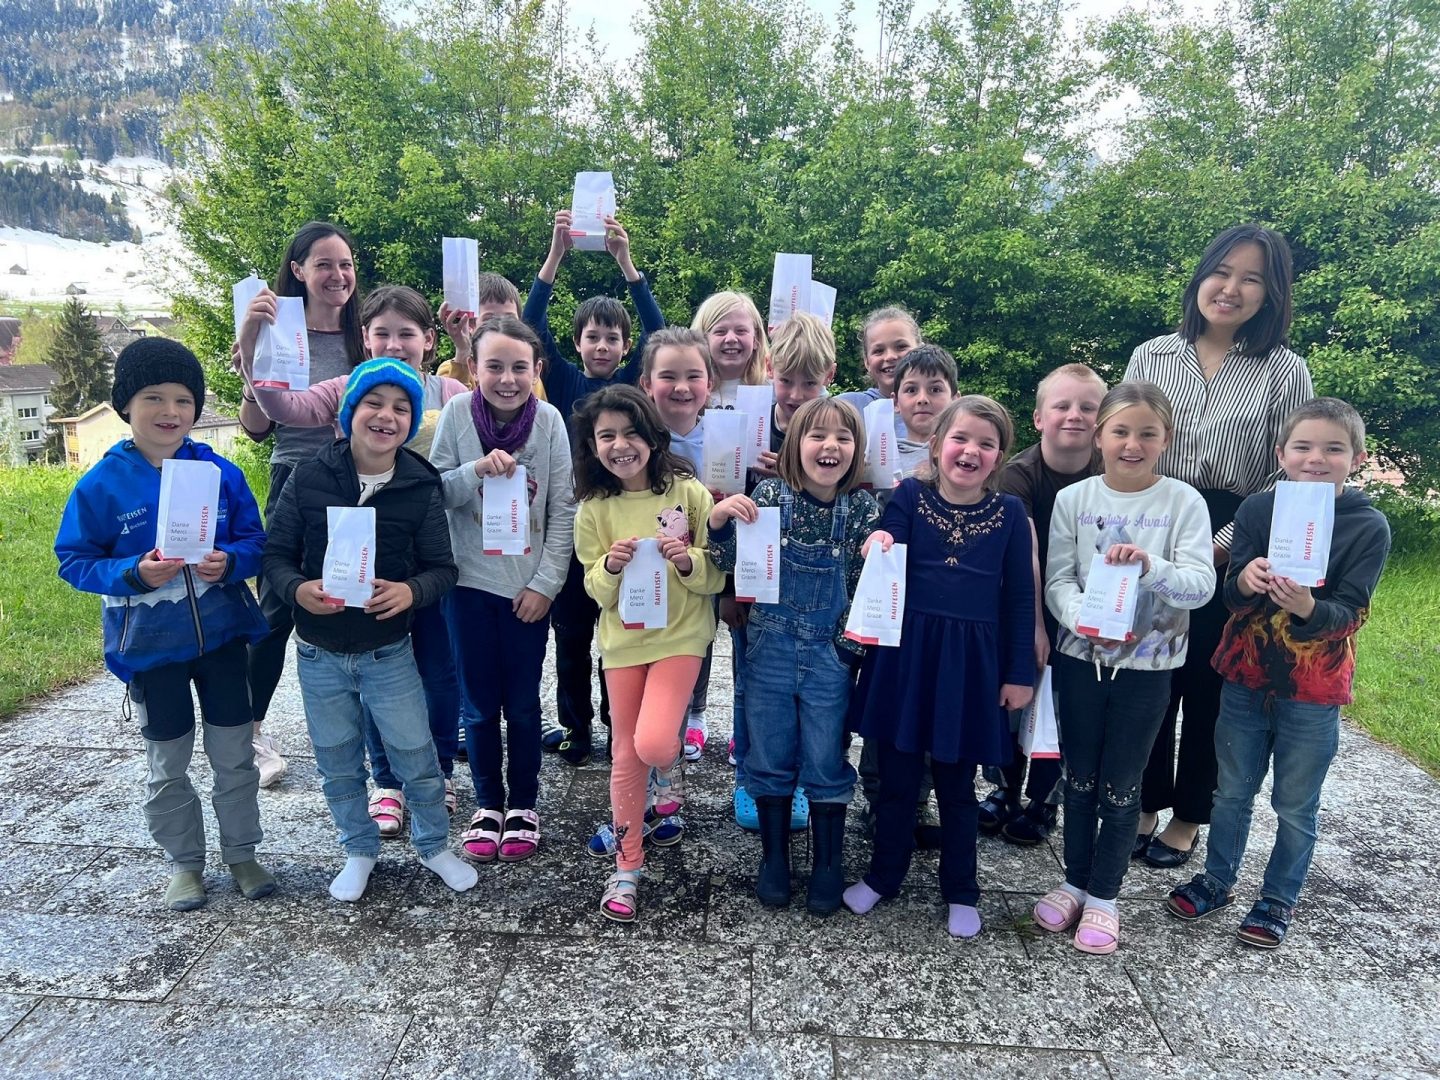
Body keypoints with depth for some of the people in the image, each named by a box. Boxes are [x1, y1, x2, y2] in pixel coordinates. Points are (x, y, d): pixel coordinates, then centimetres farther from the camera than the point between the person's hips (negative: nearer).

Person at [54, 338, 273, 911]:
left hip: (222, 635, 2)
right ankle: (184, 862, 33)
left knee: (235, 755, 12)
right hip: (150, 646, -1)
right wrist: (133, 574, -24)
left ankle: (241, 853, 32)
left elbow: (256, 541, 0)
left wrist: (230, 561, -21)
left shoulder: (221, 473, -6)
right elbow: (74, 561, -6)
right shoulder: (101, 485, -10)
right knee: (168, 765, 14)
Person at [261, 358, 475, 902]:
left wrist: (411, 591, -25)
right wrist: (297, 589, -23)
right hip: (319, 654, 1)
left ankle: (433, 845, 34)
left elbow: (442, 567, -5)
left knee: (417, 760, 9)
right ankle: (359, 849, 40)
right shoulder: (309, 478, -9)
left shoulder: (421, 488, -9)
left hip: (389, 653, -1)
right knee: (339, 766, 16)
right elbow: (276, 552, -3)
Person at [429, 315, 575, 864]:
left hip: (528, 587, 0)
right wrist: (476, 470, -22)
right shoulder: (457, 413, -7)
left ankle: (523, 804, 29)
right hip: (470, 583, 1)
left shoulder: (549, 420, -8)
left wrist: (546, 583, -8)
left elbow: (563, 512, -5)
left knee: (523, 704, 10)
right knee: (480, 705, 11)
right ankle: (488, 803, 30)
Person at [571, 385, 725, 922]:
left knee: (652, 745, -20)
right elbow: (598, 592, 0)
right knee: (626, 757, 8)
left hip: (679, 634, -2)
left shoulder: (689, 492, -9)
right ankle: (627, 869, 25)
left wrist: (688, 560, -24)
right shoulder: (593, 508, -3)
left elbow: (716, 576, -4)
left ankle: (671, 744, 19)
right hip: (623, 639, 2)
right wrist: (610, 566, -20)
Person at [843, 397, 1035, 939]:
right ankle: (884, 874, 34)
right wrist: (877, 550, -27)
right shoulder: (909, 496, -2)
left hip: (971, 662, 0)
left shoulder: (1009, 513, 0)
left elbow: (1019, 598, 2)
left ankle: (960, 891, 33)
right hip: (905, 654, 0)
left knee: (957, 785, 14)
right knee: (896, 777, 12)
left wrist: (1019, 673, 2)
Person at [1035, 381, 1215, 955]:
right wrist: (1083, 620, -25)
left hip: (1148, 663, -1)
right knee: (1080, 776, 14)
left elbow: (1202, 585, -14)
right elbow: (1058, 580, -5)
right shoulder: (1074, 499, -3)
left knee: (1121, 784, 9)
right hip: (1081, 656, 2)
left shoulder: (1183, 502, -7)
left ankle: (1103, 895, 26)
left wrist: (1150, 565, -32)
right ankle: (1074, 881, 32)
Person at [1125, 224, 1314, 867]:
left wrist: (1226, 542, -13)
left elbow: (1289, 476, -3)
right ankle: (1143, 805, 26)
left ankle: (1188, 818, 27)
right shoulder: (1151, 356, 4)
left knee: (1209, 684, 9)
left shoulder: (1284, 371, -1)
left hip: (1231, 551, -1)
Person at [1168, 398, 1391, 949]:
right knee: (1233, 789, 16)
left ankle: (1279, 898, 31)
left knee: (1296, 804, 12)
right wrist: (1245, 578, -28)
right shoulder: (1257, 509, -4)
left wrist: (1308, 607, -33)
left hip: (1313, 689, -2)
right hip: (1246, 676, 2)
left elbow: (1350, 612, -13)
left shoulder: (1368, 527, -9)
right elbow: (1231, 592, -6)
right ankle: (1218, 879, 35)